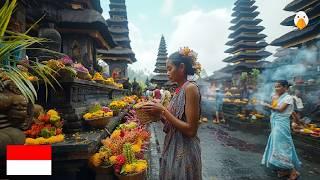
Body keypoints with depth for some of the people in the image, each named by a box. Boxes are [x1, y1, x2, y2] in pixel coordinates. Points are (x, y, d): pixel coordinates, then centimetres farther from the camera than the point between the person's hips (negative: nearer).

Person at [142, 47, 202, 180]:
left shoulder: (190, 88, -19)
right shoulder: (178, 90, 6)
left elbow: (191, 130, -23)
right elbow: (172, 123, 9)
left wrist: (163, 110, -22)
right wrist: (158, 112, -3)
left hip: (184, 150, -8)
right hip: (172, 147, 8)